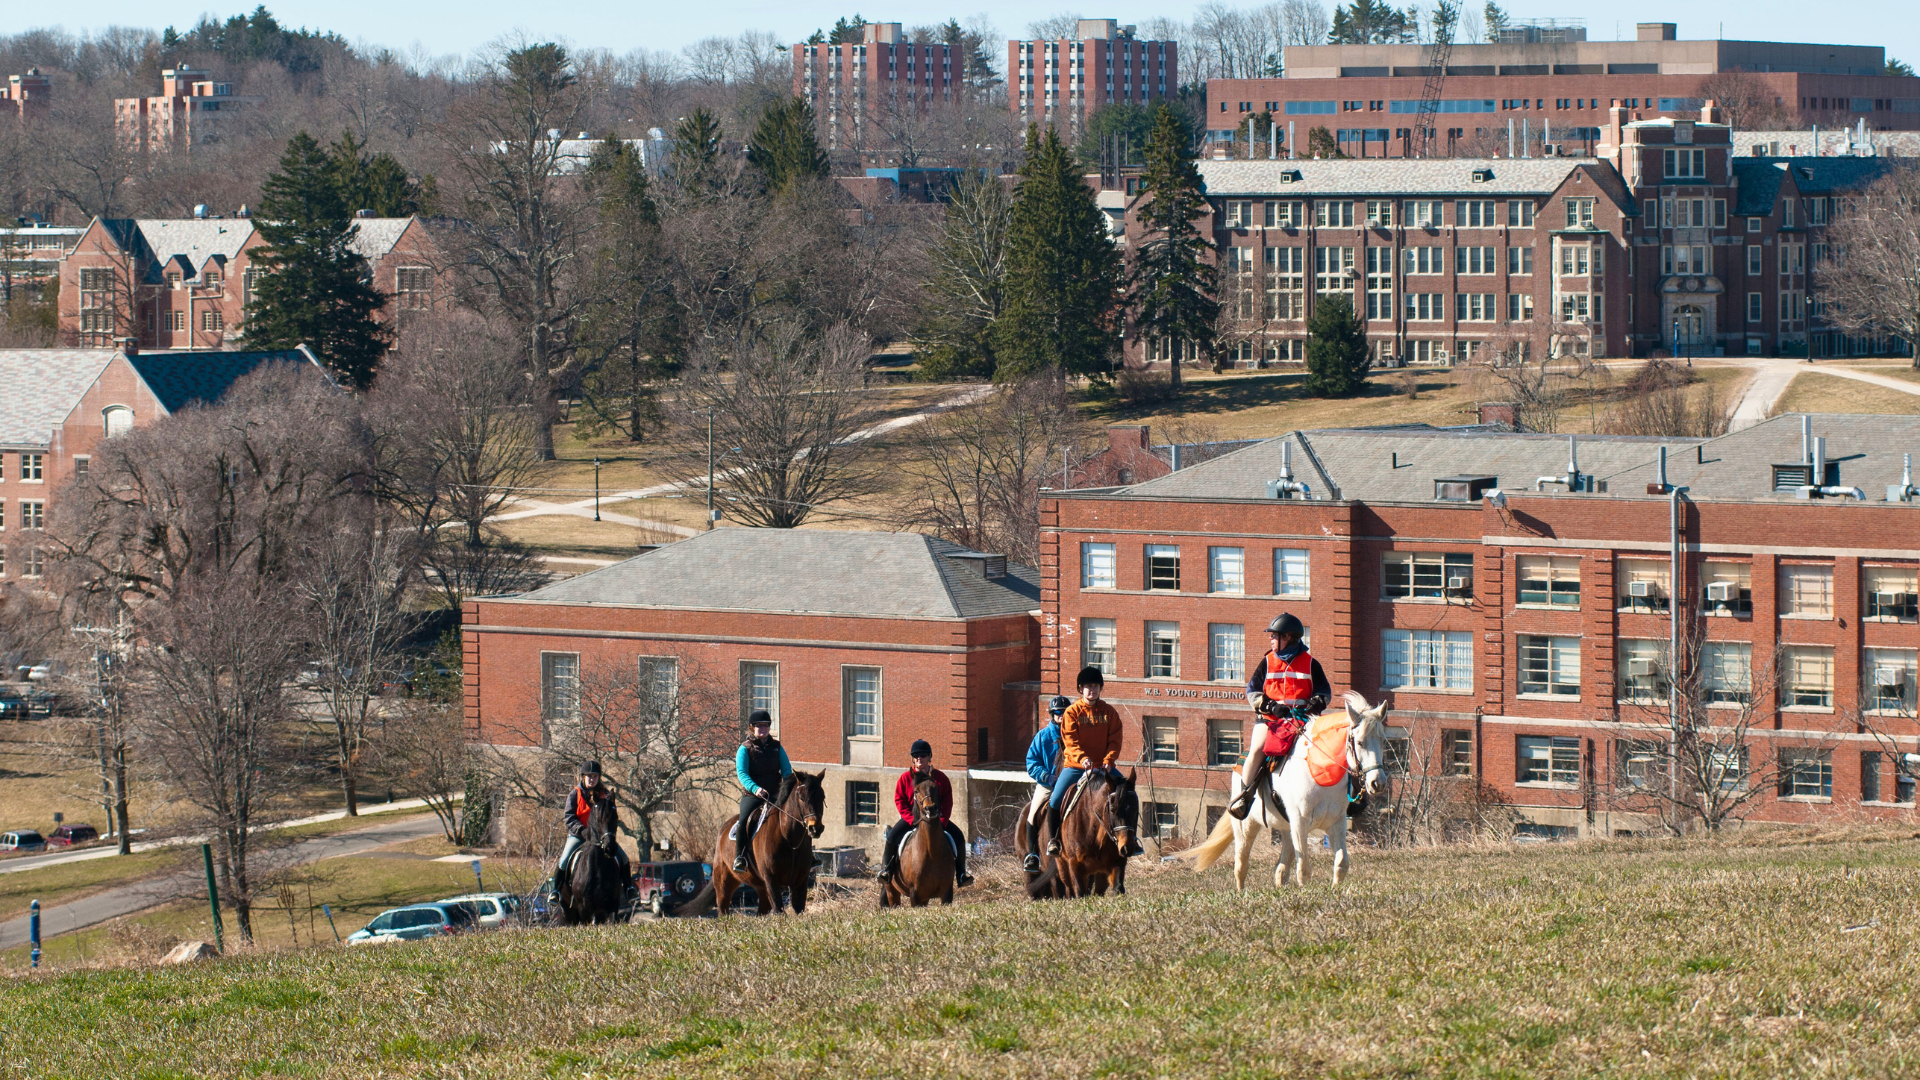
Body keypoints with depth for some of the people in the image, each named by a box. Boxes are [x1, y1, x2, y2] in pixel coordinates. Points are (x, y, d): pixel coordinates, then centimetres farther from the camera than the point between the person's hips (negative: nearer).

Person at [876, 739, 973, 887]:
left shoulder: (940, 778, 1)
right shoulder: (906, 778, -1)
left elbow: (947, 803, -1)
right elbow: (899, 802, -4)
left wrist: (941, 821, -17)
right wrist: (912, 820, -18)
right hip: (910, 817, -1)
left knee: (958, 836, -15)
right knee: (892, 836, -25)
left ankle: (961, 873, -4)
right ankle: (886, 869, -8)